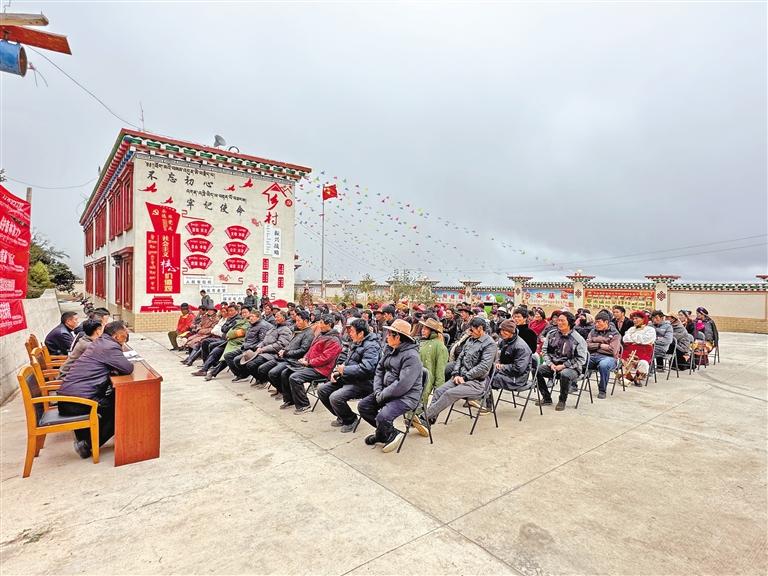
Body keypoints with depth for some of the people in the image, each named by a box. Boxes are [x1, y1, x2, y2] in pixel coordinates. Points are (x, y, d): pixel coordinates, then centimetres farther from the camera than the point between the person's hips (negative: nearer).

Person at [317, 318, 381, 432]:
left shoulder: (371, 346, -18)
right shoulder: (356, 343, 14)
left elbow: (366, 368, -30)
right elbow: (347, 361, 23)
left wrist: (344, 370, -20)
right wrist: (337, 371, 4)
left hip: (362, 383, -10)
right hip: (348, 378, 10)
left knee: (335, 397, -26)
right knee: (322, 390, 7)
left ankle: (351, 420, 3)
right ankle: (342, 417, 21)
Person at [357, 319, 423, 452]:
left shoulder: (411, 356, -22)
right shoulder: (388, 350, 6)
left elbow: (402, 385, -26)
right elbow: (379, 370, 11)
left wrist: (382, 395, -17)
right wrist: (378, 391, -4)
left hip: (406, 396, -9)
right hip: (387, 392, 9)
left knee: (382, 417, -27)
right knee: (363, 406, 2)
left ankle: (381, 436, 9)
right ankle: (391, 433, 10)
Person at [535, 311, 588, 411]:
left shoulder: (578, 339, -8)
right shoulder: (552, 334, 6)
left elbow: (581, 359, -10)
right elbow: (544, 350, 9)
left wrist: (563, 366, -17)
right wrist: (550, 364, -7)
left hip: (571, 368, -5)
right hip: (552, 365, 5)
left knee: (565, 374, -38)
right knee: (537, 370, -20)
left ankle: (562, 401, -10)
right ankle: (547, 399, 0)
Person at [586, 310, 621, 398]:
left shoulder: (615, 334, 3)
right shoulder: (593, 331, 17)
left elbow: (612, 351, -9)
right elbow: (587, 345, 8)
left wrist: (596, 346, -1)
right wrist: (600, 345, -4)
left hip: (608, 357, -4)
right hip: (593, 356, 4)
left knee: (603, 365, -40)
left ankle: (602, 390, -18)